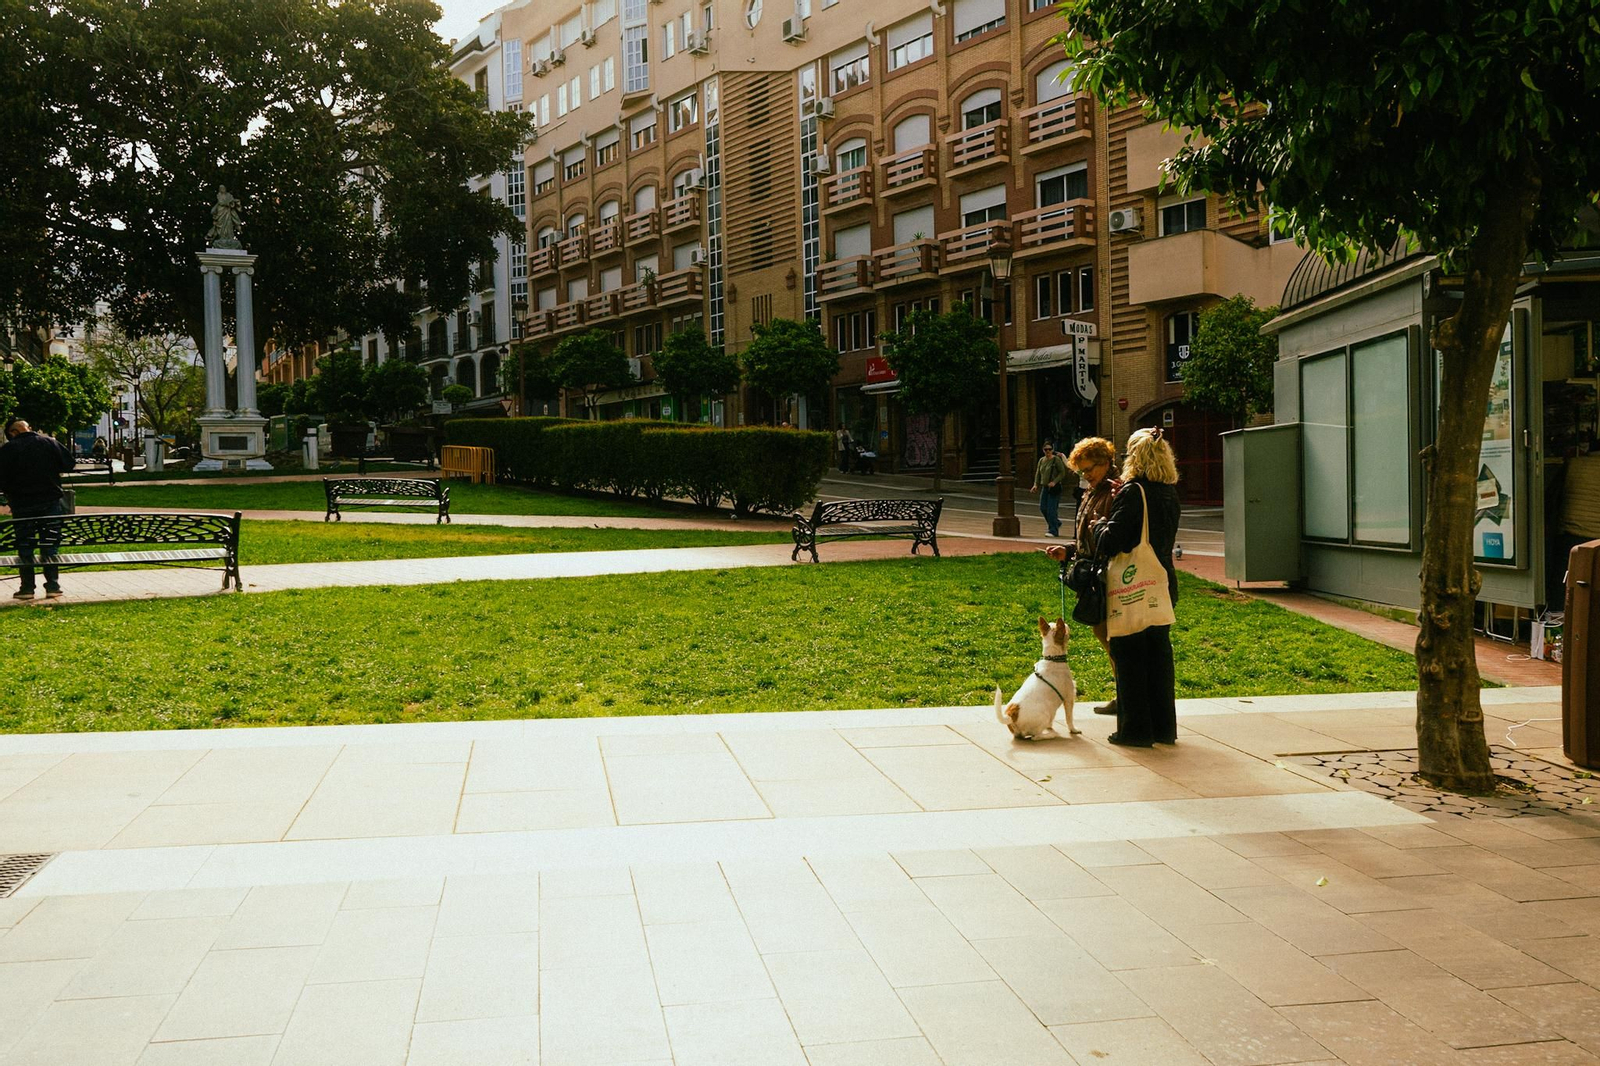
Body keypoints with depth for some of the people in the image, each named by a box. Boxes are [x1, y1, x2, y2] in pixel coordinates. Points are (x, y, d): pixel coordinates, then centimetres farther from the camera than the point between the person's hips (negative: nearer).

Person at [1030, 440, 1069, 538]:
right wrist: (1036, 484, 1)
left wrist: (1054, 482, -20)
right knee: (1043, 508, 7)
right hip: (1044, 487, 7)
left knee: (1051, 509, -9)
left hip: (1054, 488, -7)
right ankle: (1056, 523, 29)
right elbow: (1038, 473, 14)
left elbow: (1062, 473, -9)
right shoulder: (1041, 460, 11)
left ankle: (1053, 531, -2)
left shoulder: (1056, 460, -8)